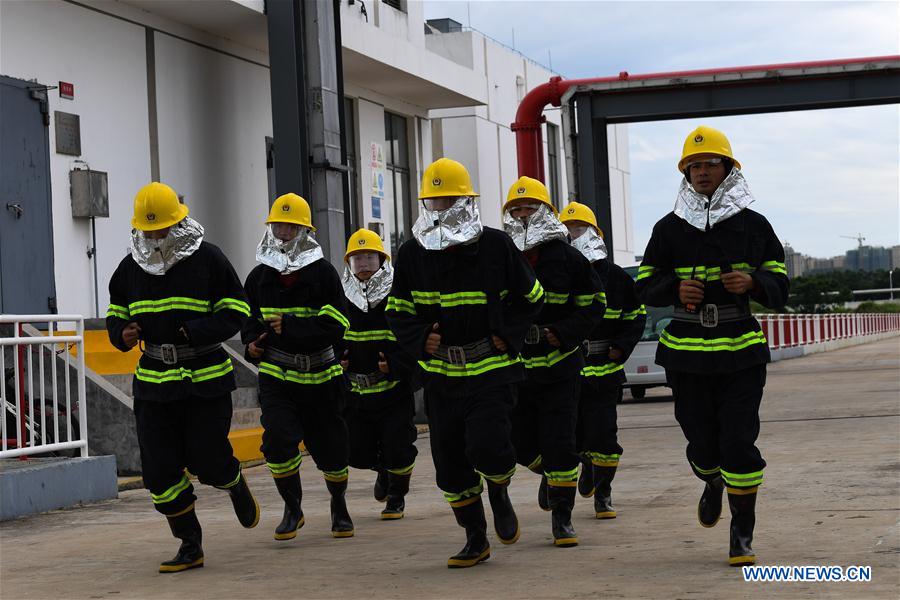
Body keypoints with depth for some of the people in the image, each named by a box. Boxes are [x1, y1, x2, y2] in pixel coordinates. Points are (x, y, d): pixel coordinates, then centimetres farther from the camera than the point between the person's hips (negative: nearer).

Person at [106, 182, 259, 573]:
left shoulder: (207, 259, -5)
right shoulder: (130, 268, 8)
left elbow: (234, 314, -5)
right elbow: (116, 314, 19)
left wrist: (194, 331, -20)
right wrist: (122, 334, -5)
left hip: (206, 377, -4)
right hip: (153, 381, 4)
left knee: (210, 461, -4)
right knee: (160, 470, 0)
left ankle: (237, 487, 34)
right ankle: (190, 546, 13)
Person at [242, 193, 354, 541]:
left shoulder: (323, 273, -8)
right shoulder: (259, 277, 4)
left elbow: (335, 325, -16)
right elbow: (251, 319, 19)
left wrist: (291, 327, -25)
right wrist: (252, 342, -1)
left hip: (320, 375, -2)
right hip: (276, 374, 2)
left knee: (331, 449, 8)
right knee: (278, 439, -18)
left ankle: (339, 506, 34)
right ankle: (292, 509, 1)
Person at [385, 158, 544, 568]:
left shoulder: (495, 246, -5)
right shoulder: (413, 253, 2)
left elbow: (530, 297, 7)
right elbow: (398, 311, 9)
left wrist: (508, 334, -5)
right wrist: (419, 338, -10)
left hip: (491, 367, -3)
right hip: (440, 371, 4)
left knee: (486, 446, -20)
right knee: (450, 460, 4)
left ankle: (499, 495, 15)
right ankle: (475, 541, 20)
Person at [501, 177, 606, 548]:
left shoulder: (566, 257, -1)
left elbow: (594, 304, 3)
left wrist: (563, 333, -11)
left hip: (559, 367, -2)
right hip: (515, 368, 2)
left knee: (559, 444, -6)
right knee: (521, 444, 8)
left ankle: (562, 518, 5)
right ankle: (551, 474, 41)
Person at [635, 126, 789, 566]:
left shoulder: (753, 226, 5)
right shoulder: (669, 229, 6)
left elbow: (779, 287, 8)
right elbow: (644, 287, 9)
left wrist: (753, 282, -14)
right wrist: (676, 287, -12)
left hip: (741, 352, -1)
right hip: (686, 353, 1)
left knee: (739, 442, -8)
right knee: (702, 442, 7)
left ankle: (743, 534, 4)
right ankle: (713, 485, 43)